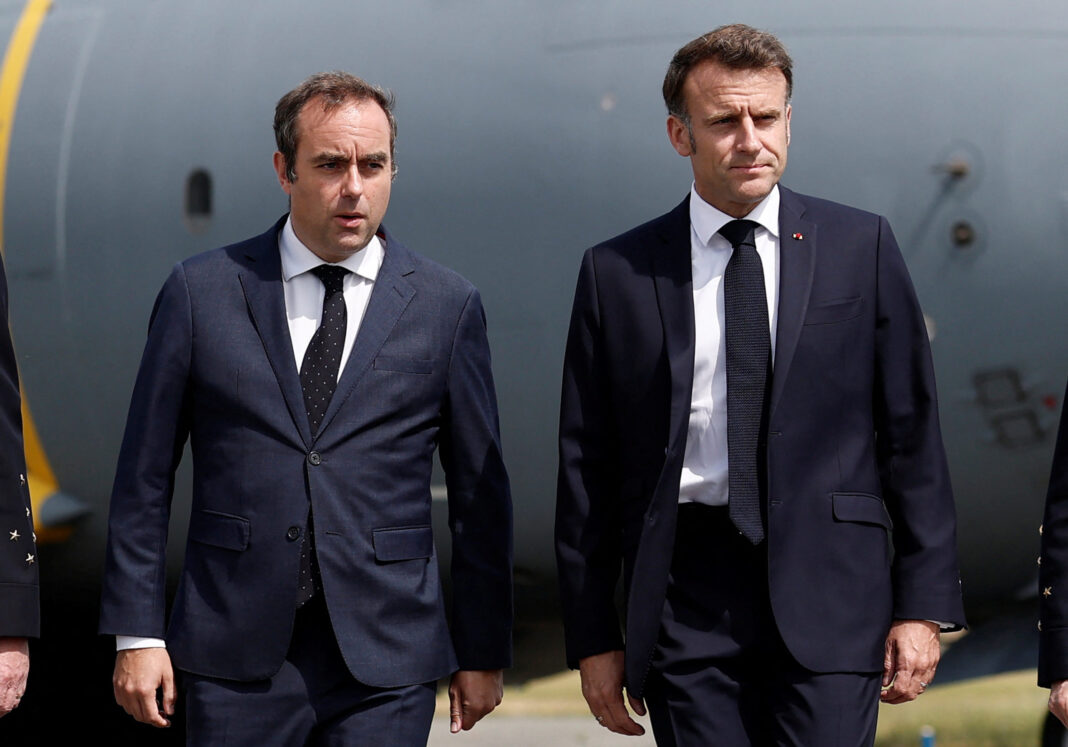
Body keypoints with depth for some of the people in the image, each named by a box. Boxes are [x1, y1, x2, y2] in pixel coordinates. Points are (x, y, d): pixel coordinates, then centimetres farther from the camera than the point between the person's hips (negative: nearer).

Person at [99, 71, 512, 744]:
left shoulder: (446, 305, 5)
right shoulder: (202, 292, 4)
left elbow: (480, 492, 9)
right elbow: (144, 478, 6)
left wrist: (483, 652, 8)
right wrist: (137, 634, 0)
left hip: (385, 668, 0)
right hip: (236, 661, 0)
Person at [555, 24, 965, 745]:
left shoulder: (861, 247, 7)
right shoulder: (617, 274, 7)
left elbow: (912, 434, 6)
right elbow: (587, 466, 8)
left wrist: (923, 604, 0)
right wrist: (594, 638, 5)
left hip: (827, 590, -1)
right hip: (687, 599, 1)